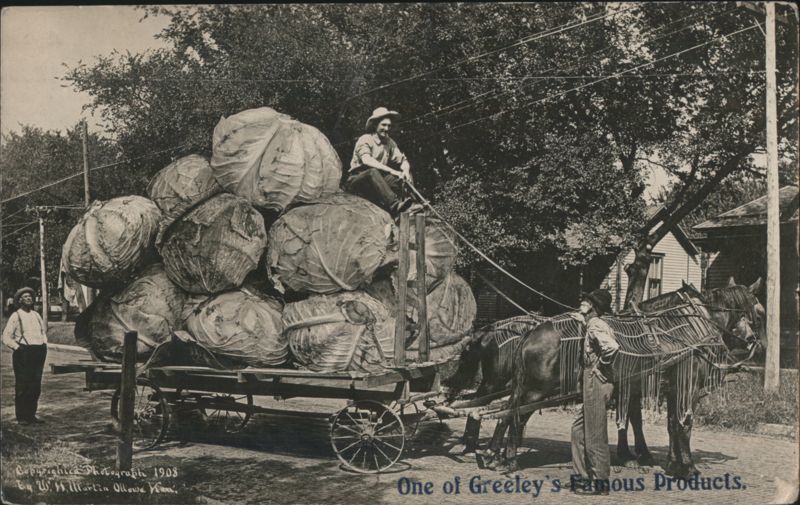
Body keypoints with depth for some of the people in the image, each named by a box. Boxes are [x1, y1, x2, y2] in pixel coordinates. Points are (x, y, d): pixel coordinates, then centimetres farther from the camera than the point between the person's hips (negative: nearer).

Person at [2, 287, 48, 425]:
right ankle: (21, 417, 1)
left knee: (36, 386, 6)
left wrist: (44, 345, 13)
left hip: (39, 353, 6)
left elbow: (43, 332, 28)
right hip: (23, 354, -6)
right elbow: (6, 337, -5)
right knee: (22, 386, -4)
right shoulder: (15, 316, -2)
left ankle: (31, 415, 15)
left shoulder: (36, 315, 16)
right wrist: (18, 348, -12)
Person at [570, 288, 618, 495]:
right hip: (592, 384, 10)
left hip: (596, 383, -10)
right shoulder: (596, 325, 14)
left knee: (595, 434, -1)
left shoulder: (595, 326, -15)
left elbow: (612, 347, -32)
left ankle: (600, 482, 8)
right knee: (579, 429, 17)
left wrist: (602, 367, -19)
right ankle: (584, 476, 24)